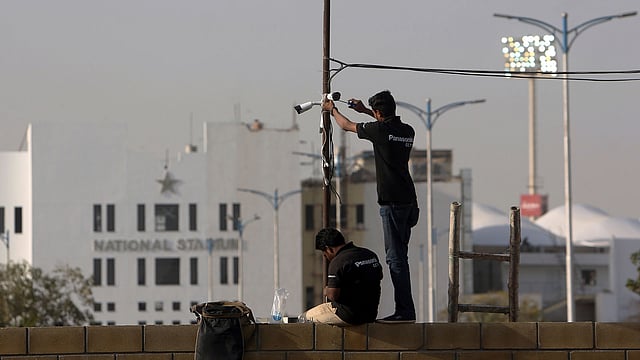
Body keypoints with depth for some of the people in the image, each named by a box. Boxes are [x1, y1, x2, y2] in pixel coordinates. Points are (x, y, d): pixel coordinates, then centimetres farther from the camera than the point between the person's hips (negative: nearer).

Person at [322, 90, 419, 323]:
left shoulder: (380, 130, -10)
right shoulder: (408, 131, 10)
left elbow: (346, 126, 8)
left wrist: (332, 109, 28)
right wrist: (364, 110, 45)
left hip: (392, 202, -8)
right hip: (409, 200, 8)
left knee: (395, 257, -9)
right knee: (399, 256, 13)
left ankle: (405, 311, -12)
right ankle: (405, 310, 15)